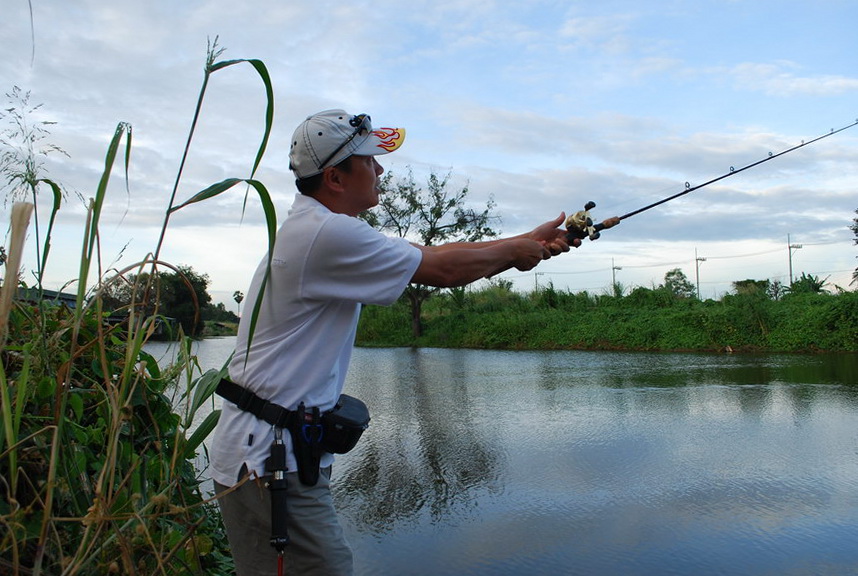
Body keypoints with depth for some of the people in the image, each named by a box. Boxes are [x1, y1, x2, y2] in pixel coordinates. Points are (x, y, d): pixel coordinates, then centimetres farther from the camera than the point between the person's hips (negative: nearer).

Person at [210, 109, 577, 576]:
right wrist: (514, 250, 8)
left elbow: (428, 259, 13)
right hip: (269, 461, -10)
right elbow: (441, 269, -11)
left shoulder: (312, 228, 14)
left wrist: (527, 245, 12)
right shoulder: (327, 234, -18)